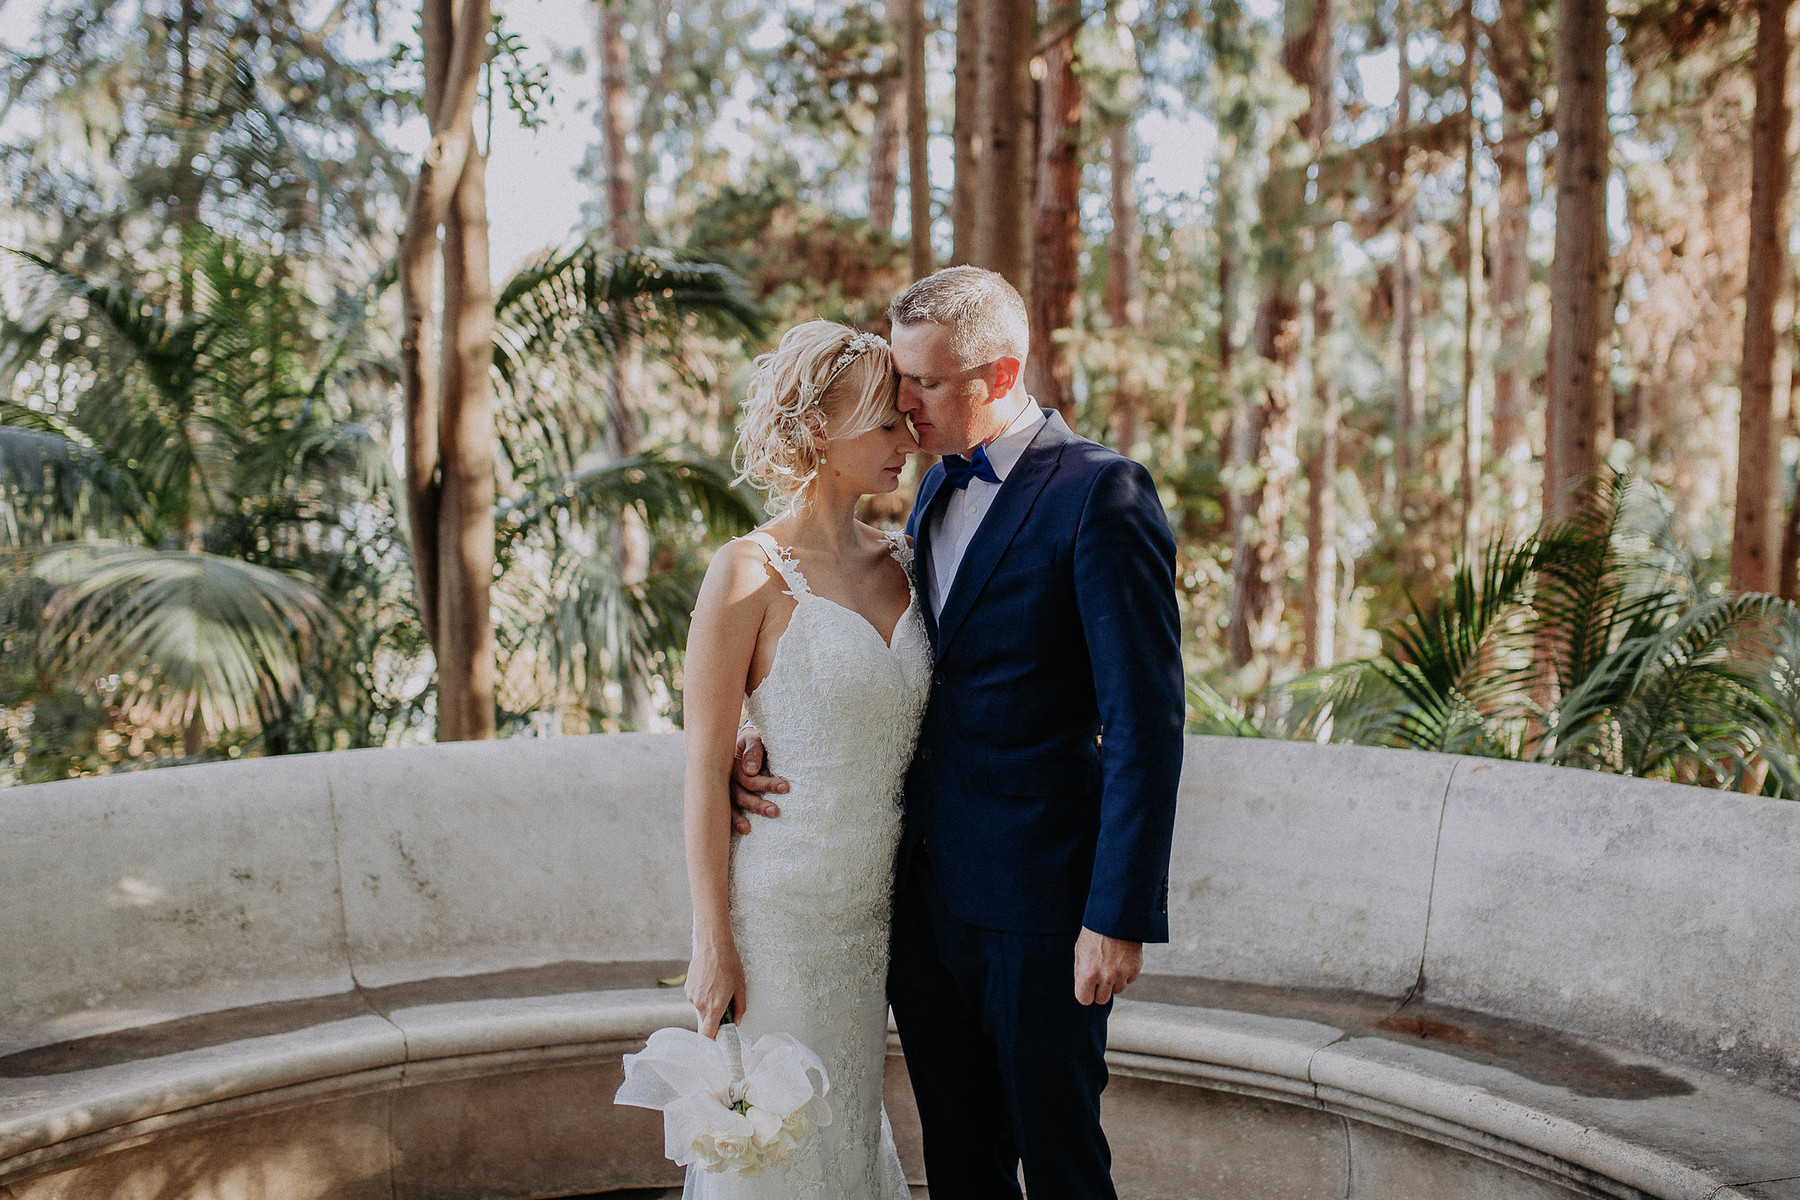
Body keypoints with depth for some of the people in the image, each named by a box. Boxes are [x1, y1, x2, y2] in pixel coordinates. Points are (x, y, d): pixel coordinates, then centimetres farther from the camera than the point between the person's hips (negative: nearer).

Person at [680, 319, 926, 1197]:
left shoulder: (898, 560, 6)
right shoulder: (748, 574, -13)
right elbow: (706, 770, -12)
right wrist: (711, 944, -13)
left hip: (873, 910, 6)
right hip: (779, 915, -6)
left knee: (852, 1125, 18)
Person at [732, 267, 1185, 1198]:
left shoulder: (1100, 494, -13)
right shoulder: (937, 491, 12)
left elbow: (1146, 722, -16)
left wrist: (1120, 914, -19)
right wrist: (766, 736, 0)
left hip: (1039, 902, -7)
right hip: (927, 887, 7)